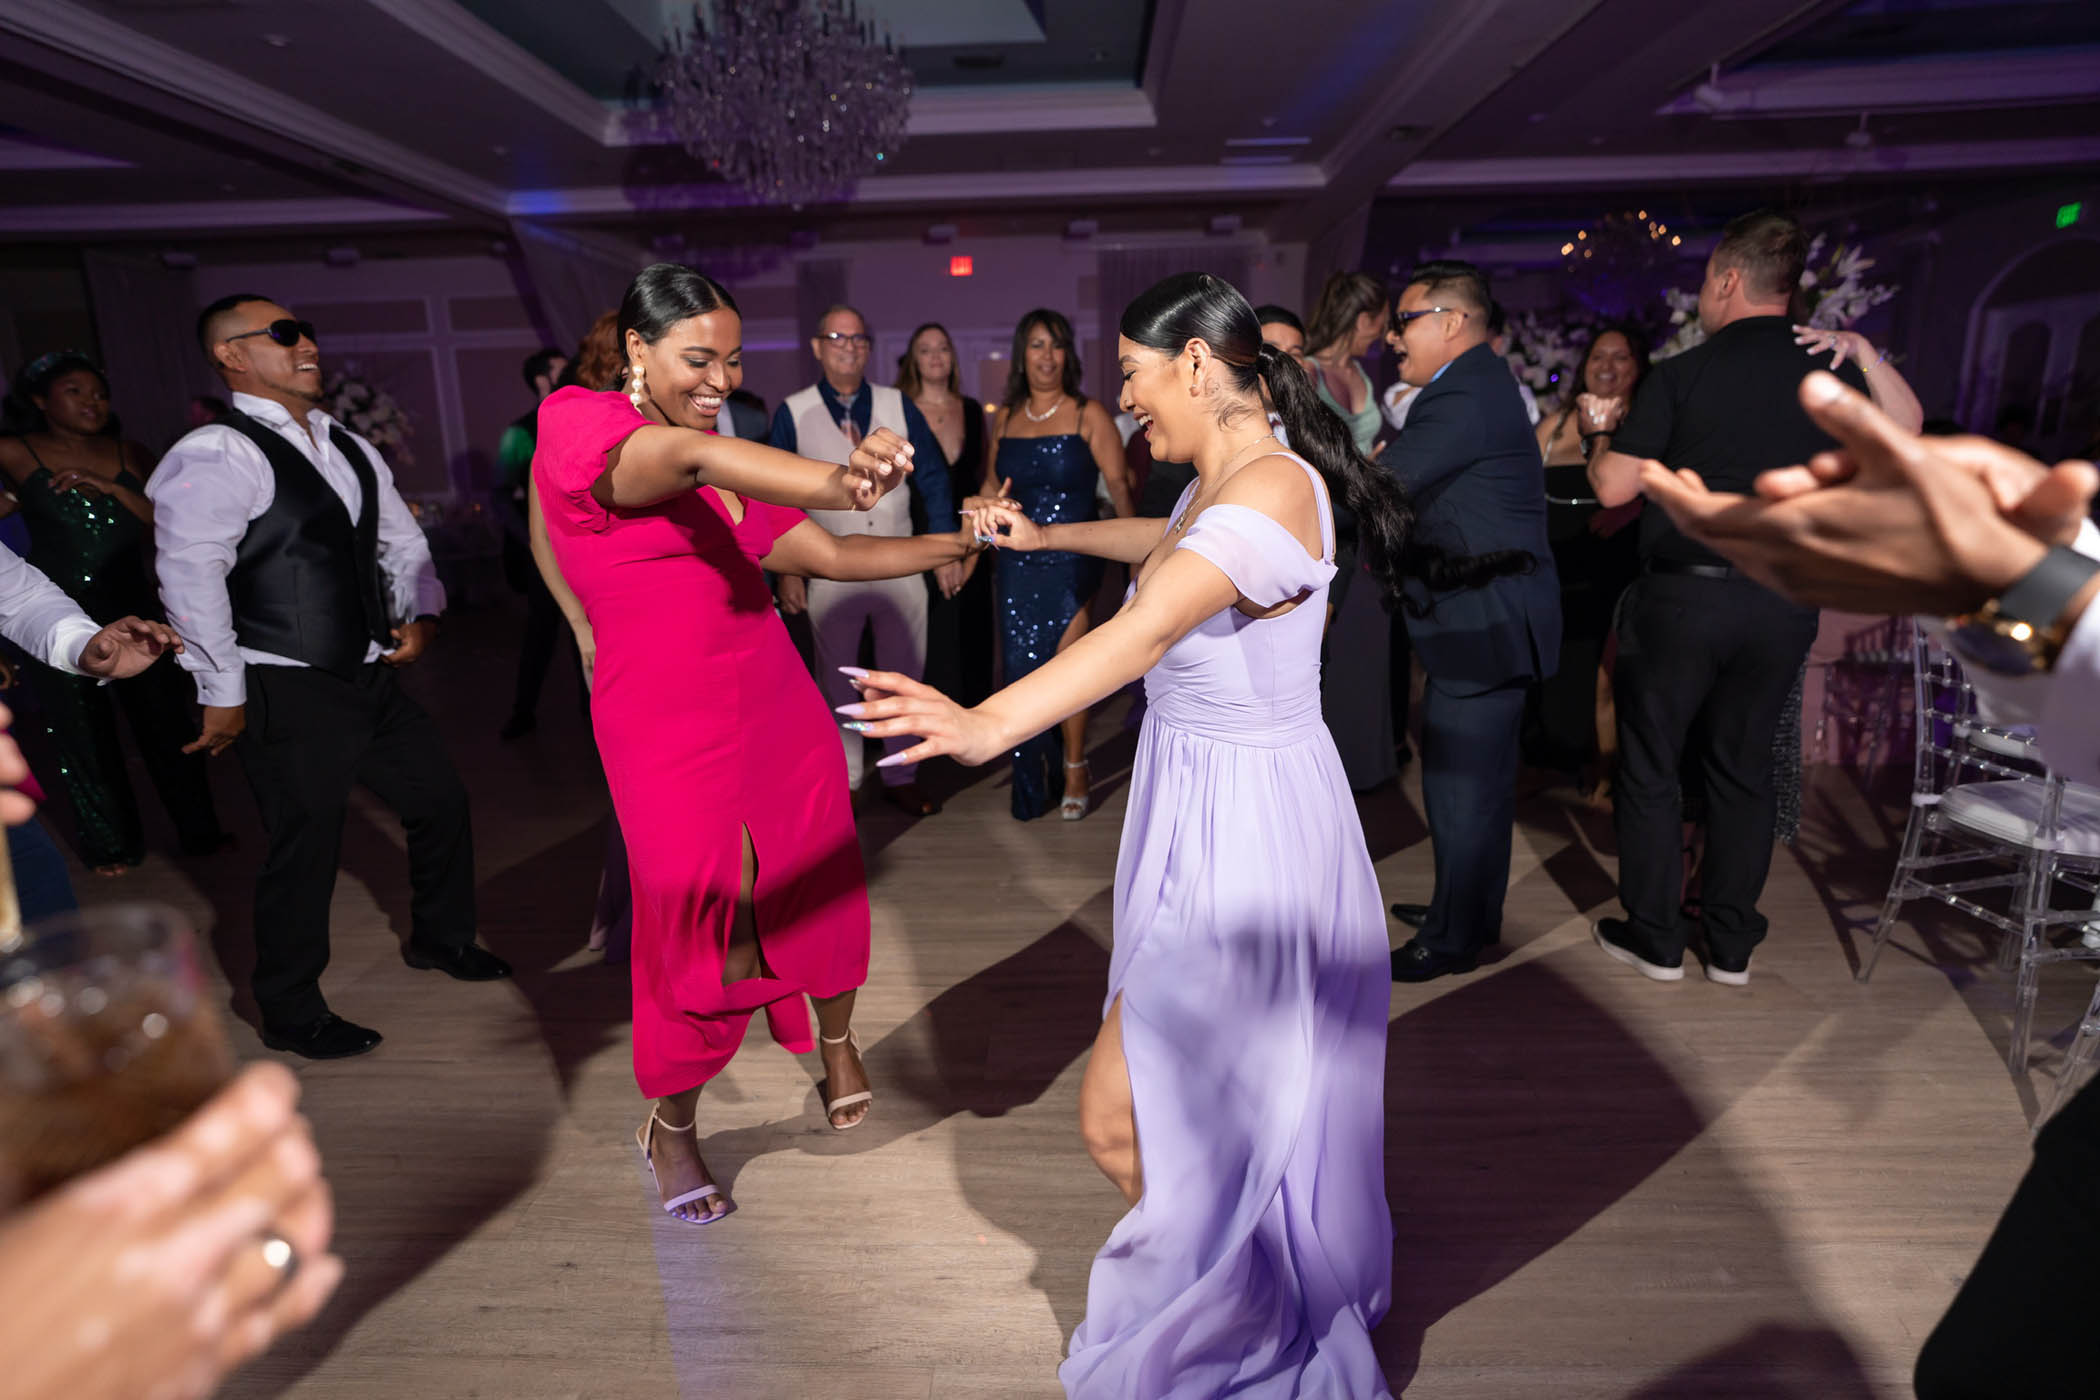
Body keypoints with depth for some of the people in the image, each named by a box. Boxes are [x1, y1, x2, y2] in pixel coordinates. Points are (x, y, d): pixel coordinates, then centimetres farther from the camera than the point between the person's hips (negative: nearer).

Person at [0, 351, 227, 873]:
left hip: (134, 610, 2)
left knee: (166, 723, 6)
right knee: (82, 734, 11)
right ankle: (110, 844, 27)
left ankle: (199, 831, 20)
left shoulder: (128, 455, 5)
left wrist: (111, 487, -13)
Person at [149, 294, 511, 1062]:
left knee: (440, 798, 15)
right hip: (287, 692, -8)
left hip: (370, 674, 8)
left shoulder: (349, 448, 13)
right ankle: (290, 1014, 21)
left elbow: (403, 542, 20)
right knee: (306, 846, 1)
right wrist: (223, 693, -17)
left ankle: (440, 938, 39)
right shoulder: (215, 456, -12)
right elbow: (190, 576, -18)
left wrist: (420, 611, 3)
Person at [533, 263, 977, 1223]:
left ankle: (837, 1043, 45)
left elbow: (829, 556, 18)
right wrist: (837, 484, -46)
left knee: (820, 888, 14)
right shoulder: (575, 421, -8)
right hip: (669, 730, -6)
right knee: (705, 933, 2)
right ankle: (670, 1129, 30)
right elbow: (687, 457, -30)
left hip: (777, 705, 6)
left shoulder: (731, 484, 13)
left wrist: (954, 544, 13)